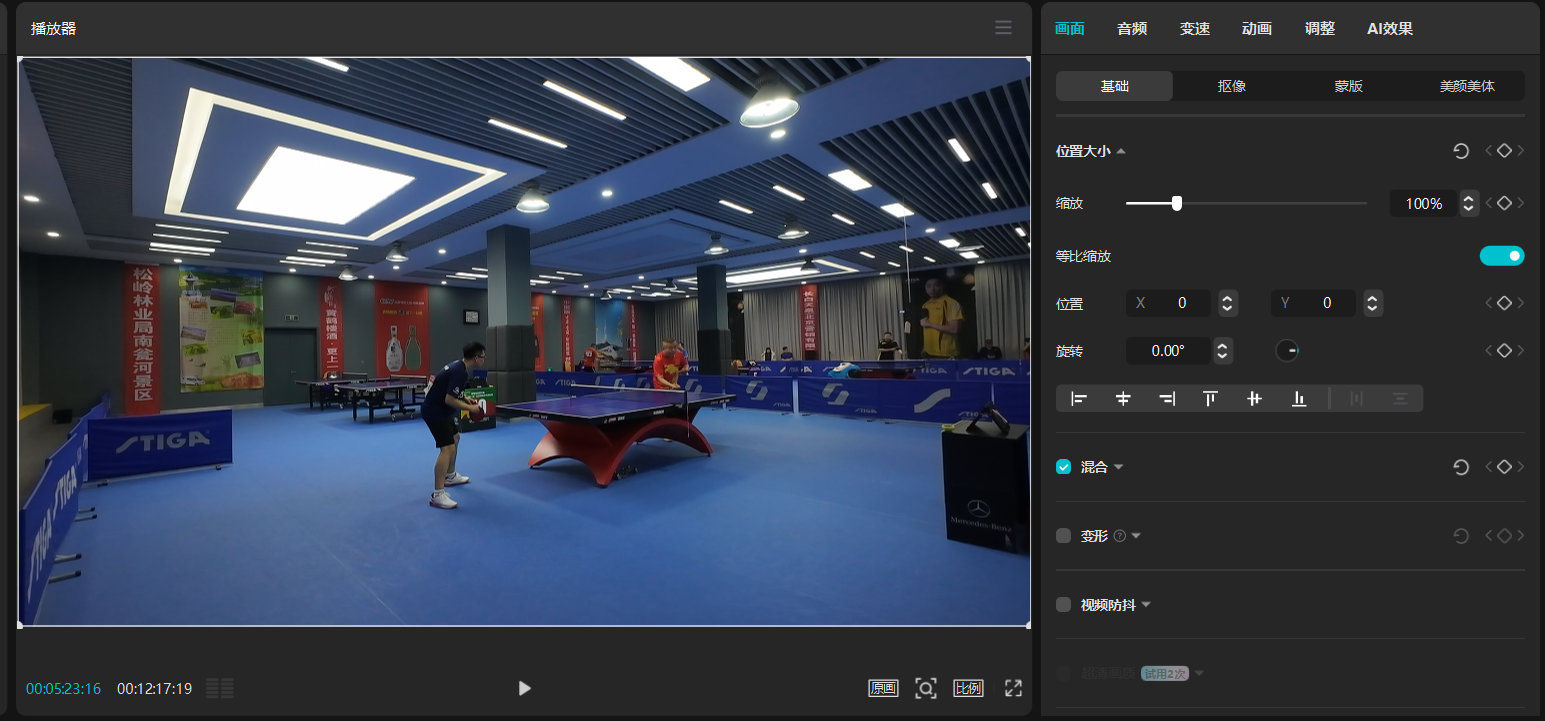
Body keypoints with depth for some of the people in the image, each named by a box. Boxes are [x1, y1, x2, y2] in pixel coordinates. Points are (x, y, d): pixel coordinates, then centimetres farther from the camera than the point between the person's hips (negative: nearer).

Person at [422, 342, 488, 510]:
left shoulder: (457, 366, 6)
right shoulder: (460, 372, -25)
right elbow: (449, 400, -28)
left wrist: (464, 399, 9)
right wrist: (470, 408, -18)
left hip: (438, 409, 11)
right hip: (435, 411, -11)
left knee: (455, 438, 28)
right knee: (447, 448, -18)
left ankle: (450, 476, 46)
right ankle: (437, 495, -19)